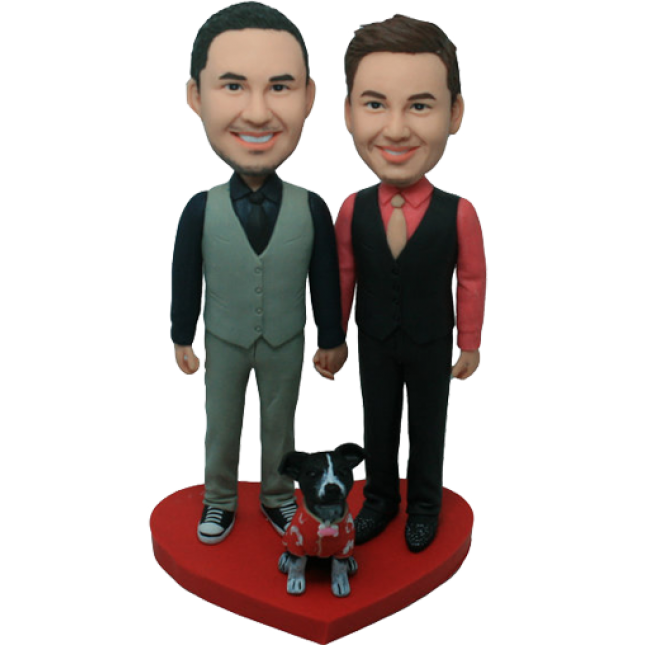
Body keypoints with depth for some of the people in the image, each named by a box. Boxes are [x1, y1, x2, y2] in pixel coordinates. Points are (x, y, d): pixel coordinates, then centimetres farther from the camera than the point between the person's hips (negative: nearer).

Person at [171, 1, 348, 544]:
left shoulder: (312, 208, -16)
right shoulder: (200, 209, -16)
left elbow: (325, 281, -6)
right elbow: (184, 280, -5)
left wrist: (332, 341, 3)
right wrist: (182, 341, 3)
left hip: (286, 344, 0)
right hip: (224, 344, 0)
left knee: (280, 426, 19)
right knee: (220, 428, 17)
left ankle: (278, 496, 40)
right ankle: (219, 501, 38)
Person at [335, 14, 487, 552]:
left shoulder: (459, 213, -22)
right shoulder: (351, 209, -16)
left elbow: (472, 283, -10)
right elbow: (342, 278, -3)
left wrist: (470, 347, 0)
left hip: (432, 347, -1)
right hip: (375, 345, 2)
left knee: (429, 428, 18)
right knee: (378, 426, 19)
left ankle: (425, 506, 40)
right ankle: (380, 500, 41)